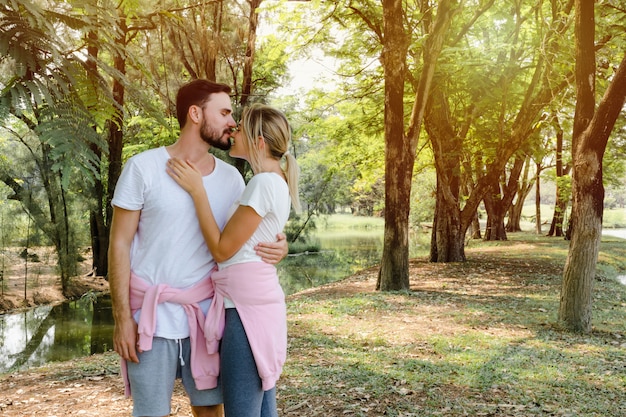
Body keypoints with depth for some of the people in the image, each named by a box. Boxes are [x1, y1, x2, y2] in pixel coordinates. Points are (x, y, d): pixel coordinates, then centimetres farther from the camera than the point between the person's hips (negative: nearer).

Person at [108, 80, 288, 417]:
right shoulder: (144, 168, -7)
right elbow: (119, 244, -6)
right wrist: (122, 317, -10)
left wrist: (277, 246, -13)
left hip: (207, 312, 4)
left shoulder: (230, 177, 4)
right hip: (153, 313, -3)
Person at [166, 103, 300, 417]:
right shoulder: (277, 183, 14)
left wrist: (197, 190, -10)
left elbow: (222, 249, -13)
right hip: (259, 300, 10)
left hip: (247, 307, -10)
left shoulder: (264, 182, -16)